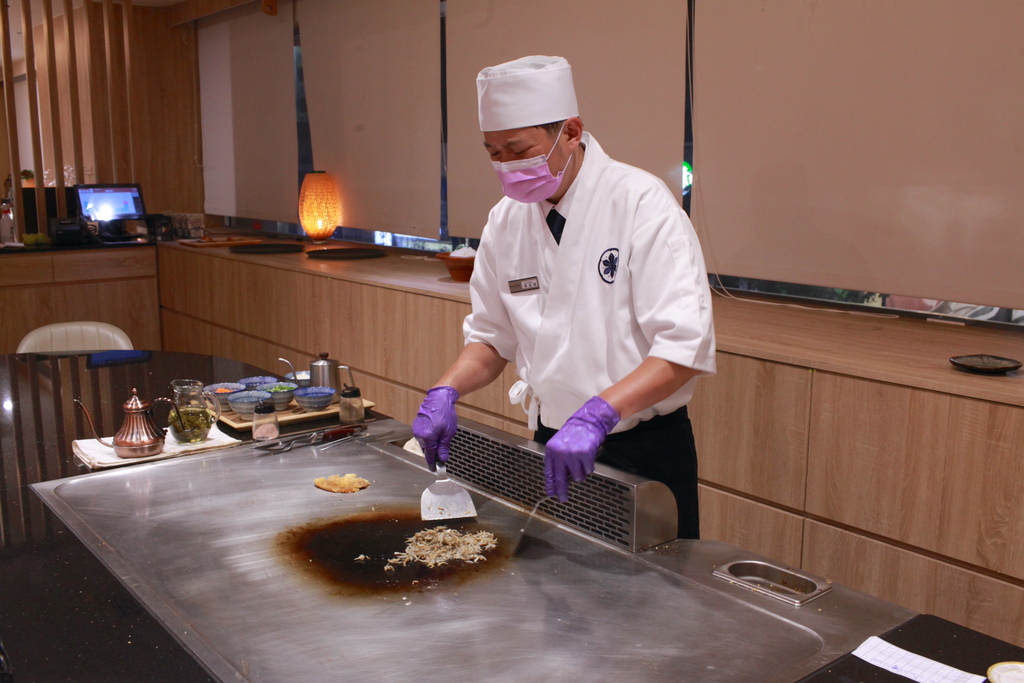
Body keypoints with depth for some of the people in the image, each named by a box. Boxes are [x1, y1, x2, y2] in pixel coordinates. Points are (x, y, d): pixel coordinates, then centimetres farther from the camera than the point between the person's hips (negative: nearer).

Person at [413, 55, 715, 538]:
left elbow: (685, 347, -24)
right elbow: (492, 338, 11)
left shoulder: (641, 203, -17)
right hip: (554, 446, 5)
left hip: (643, 452, -5)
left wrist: (597, 414, -35)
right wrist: (446, 391, -8)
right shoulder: (506, 219, 1)